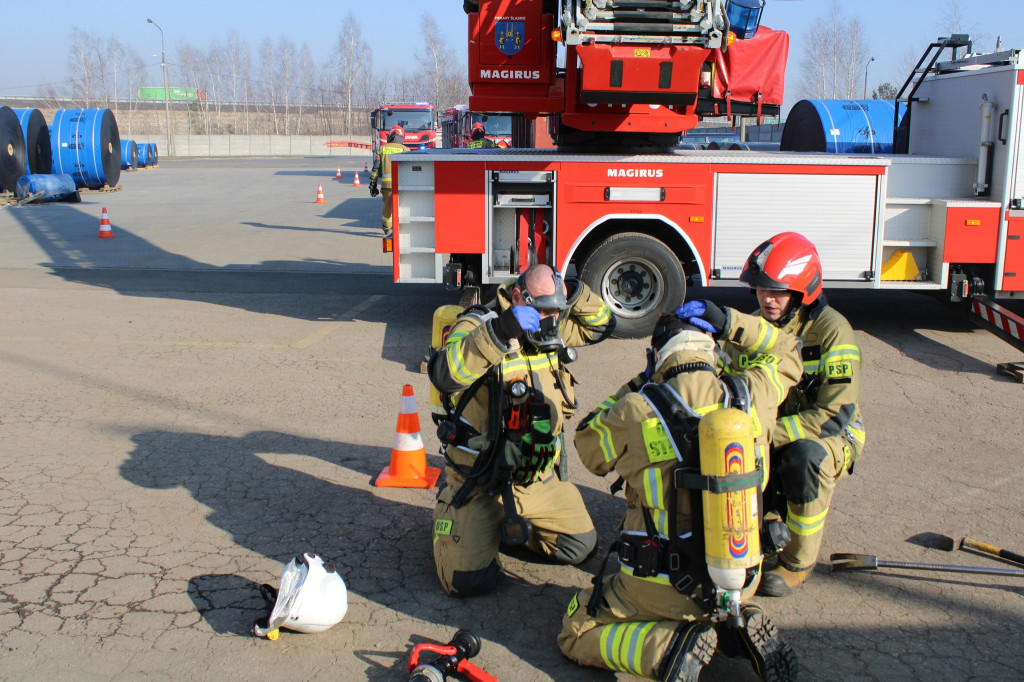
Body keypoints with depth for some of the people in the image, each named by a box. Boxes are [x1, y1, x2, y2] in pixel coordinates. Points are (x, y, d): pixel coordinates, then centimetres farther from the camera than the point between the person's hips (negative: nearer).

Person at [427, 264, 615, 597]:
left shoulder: (554, 331, 3)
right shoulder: (477, 326, -19)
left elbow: (601, 324, 16)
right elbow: (444, 375, -37)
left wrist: (574, 293, -3)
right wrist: (499, 333, -48)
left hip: (538, 478, 7)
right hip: (480, 479, -6)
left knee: (579, 547, 12)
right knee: (470, 580, -13)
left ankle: (511, 522, 31)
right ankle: (449, 511, 17)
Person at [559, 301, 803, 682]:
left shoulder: (636, 410, -17)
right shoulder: (750, 396, -8)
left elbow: (589, 450, 4)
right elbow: (786, 353, 14)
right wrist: (728, 322, 6)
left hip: (664, 588, -4)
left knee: (575, 634, 15)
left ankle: (672, 645, -8)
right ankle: (740, 628, 7)